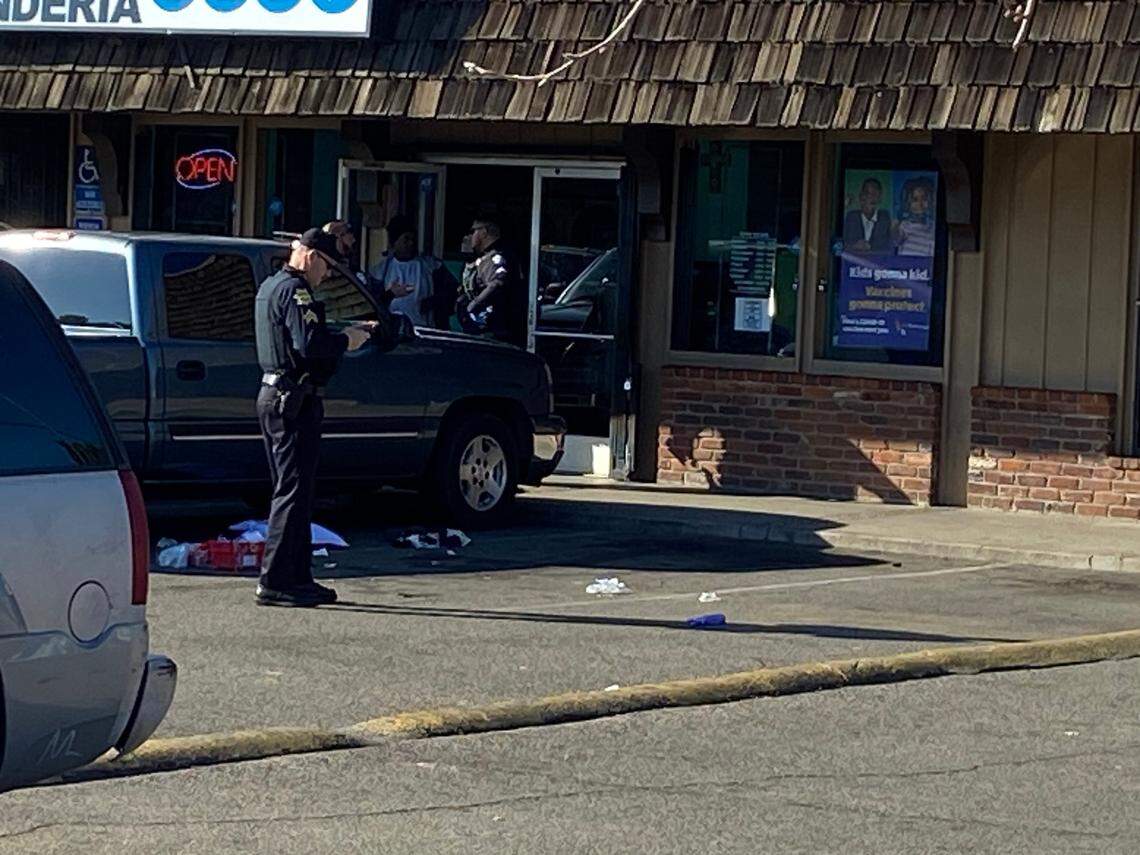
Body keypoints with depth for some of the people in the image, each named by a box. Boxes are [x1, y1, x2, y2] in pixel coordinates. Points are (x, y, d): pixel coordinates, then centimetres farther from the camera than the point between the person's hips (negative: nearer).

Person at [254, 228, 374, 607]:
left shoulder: (270, 287, 19)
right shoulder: (294, 290, -14)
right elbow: (309, 344, -25)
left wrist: (345, 334, 12)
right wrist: (345, 341, -8)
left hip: (272, 396, 11)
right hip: (294, 401, -11)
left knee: (293, 490, 15)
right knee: (294, 491, -9)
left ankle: (298, 577, 18)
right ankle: (274, 582, -10)